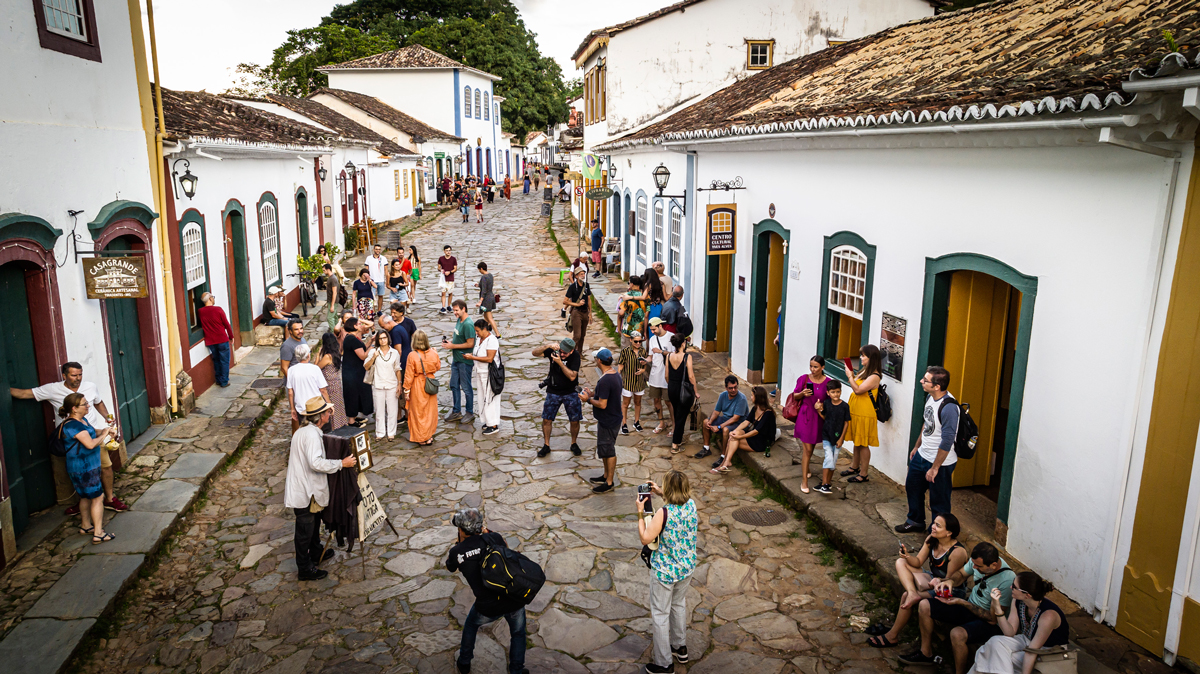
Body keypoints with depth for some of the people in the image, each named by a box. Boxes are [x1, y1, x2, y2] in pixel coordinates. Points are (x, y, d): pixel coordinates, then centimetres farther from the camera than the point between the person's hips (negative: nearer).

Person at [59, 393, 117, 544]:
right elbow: (90, 444, -31)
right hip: (83, 468, -10)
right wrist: (103, 435, -14)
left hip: (87, 466, 11)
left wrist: (105, 430, 4)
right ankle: (98, 534, -3)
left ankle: (86, 526, 37)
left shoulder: (81, 420, 7)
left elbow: (92, 431, 24)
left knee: (86, 496, 22)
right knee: (98, 497, -6)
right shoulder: (73, 425, -24)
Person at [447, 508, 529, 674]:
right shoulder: (493, 538, -5)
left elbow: (450, 567, 18)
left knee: (471, 624, 35)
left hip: (488, 608, 0)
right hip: (514, 601, 0)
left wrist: (459, 542, 15)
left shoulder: (457, 552, -7)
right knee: (518, 634, 30)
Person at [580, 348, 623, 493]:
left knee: (608, 451, 2)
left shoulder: (605, 380, -28)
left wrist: (588, 399, -12)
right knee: (605, 449, 22)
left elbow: (602, 404, -27)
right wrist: (593, 394, 13)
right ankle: (606, 475, 36)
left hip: (608, 422, -10)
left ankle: (609, 483, 14)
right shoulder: (615, 373, 4)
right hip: (612, 418, 10)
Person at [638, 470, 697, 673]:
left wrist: (641, 513, -14)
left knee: (660, 615, 10)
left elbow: (645, 539, -20)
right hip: (687, 567, 7)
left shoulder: (663, 513, -29)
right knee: (679, 605, 29)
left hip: (665, 571, -7)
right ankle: (680, 648, 46)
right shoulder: (692, 504, -10)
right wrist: (662, 495, 11)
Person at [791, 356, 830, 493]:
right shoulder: (804, 379, -6)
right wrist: (802, 393, -17)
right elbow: (795, 396, 3)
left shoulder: (828, 382, -5)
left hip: (819, 417, 2)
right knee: (807, 449, -5)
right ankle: (804, 481, 2)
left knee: (812, 447, 18)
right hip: (805, 416, -2)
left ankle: (805, 464, 48)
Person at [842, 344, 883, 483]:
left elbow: (858, 389, -25)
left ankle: (863, 474, 9)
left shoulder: (874, 377, -19)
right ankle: (855, 467, 34)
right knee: (857, 442, 20)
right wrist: (851, 375, 0)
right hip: (855, 412, 9)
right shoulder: (864, 371, 10)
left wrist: (849, 376, -14)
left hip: (865, 414, -9)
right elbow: (856, 384, 16)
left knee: (863, 444, 0)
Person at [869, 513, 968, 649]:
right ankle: (912, 593, -31)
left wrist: (939, 581, -39)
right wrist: (907, 556, -19)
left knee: (905, 597, -23)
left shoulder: (958, 552, -25)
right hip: (932, 579, 8)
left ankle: (892, 636, -10)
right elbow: (918, 562, 1)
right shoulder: (931, 540, -3)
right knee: (900, 562, -6)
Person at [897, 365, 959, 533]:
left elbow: (947, 441, -27)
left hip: (940, 462, -10)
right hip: (922, 455, 10)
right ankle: (915, 521, 46)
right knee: (912, 487, 25)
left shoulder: (948, 407, -30)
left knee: (939, 501, 6)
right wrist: (916, 447, 22)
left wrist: (934, 468, -21)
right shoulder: (930, 397, -1)